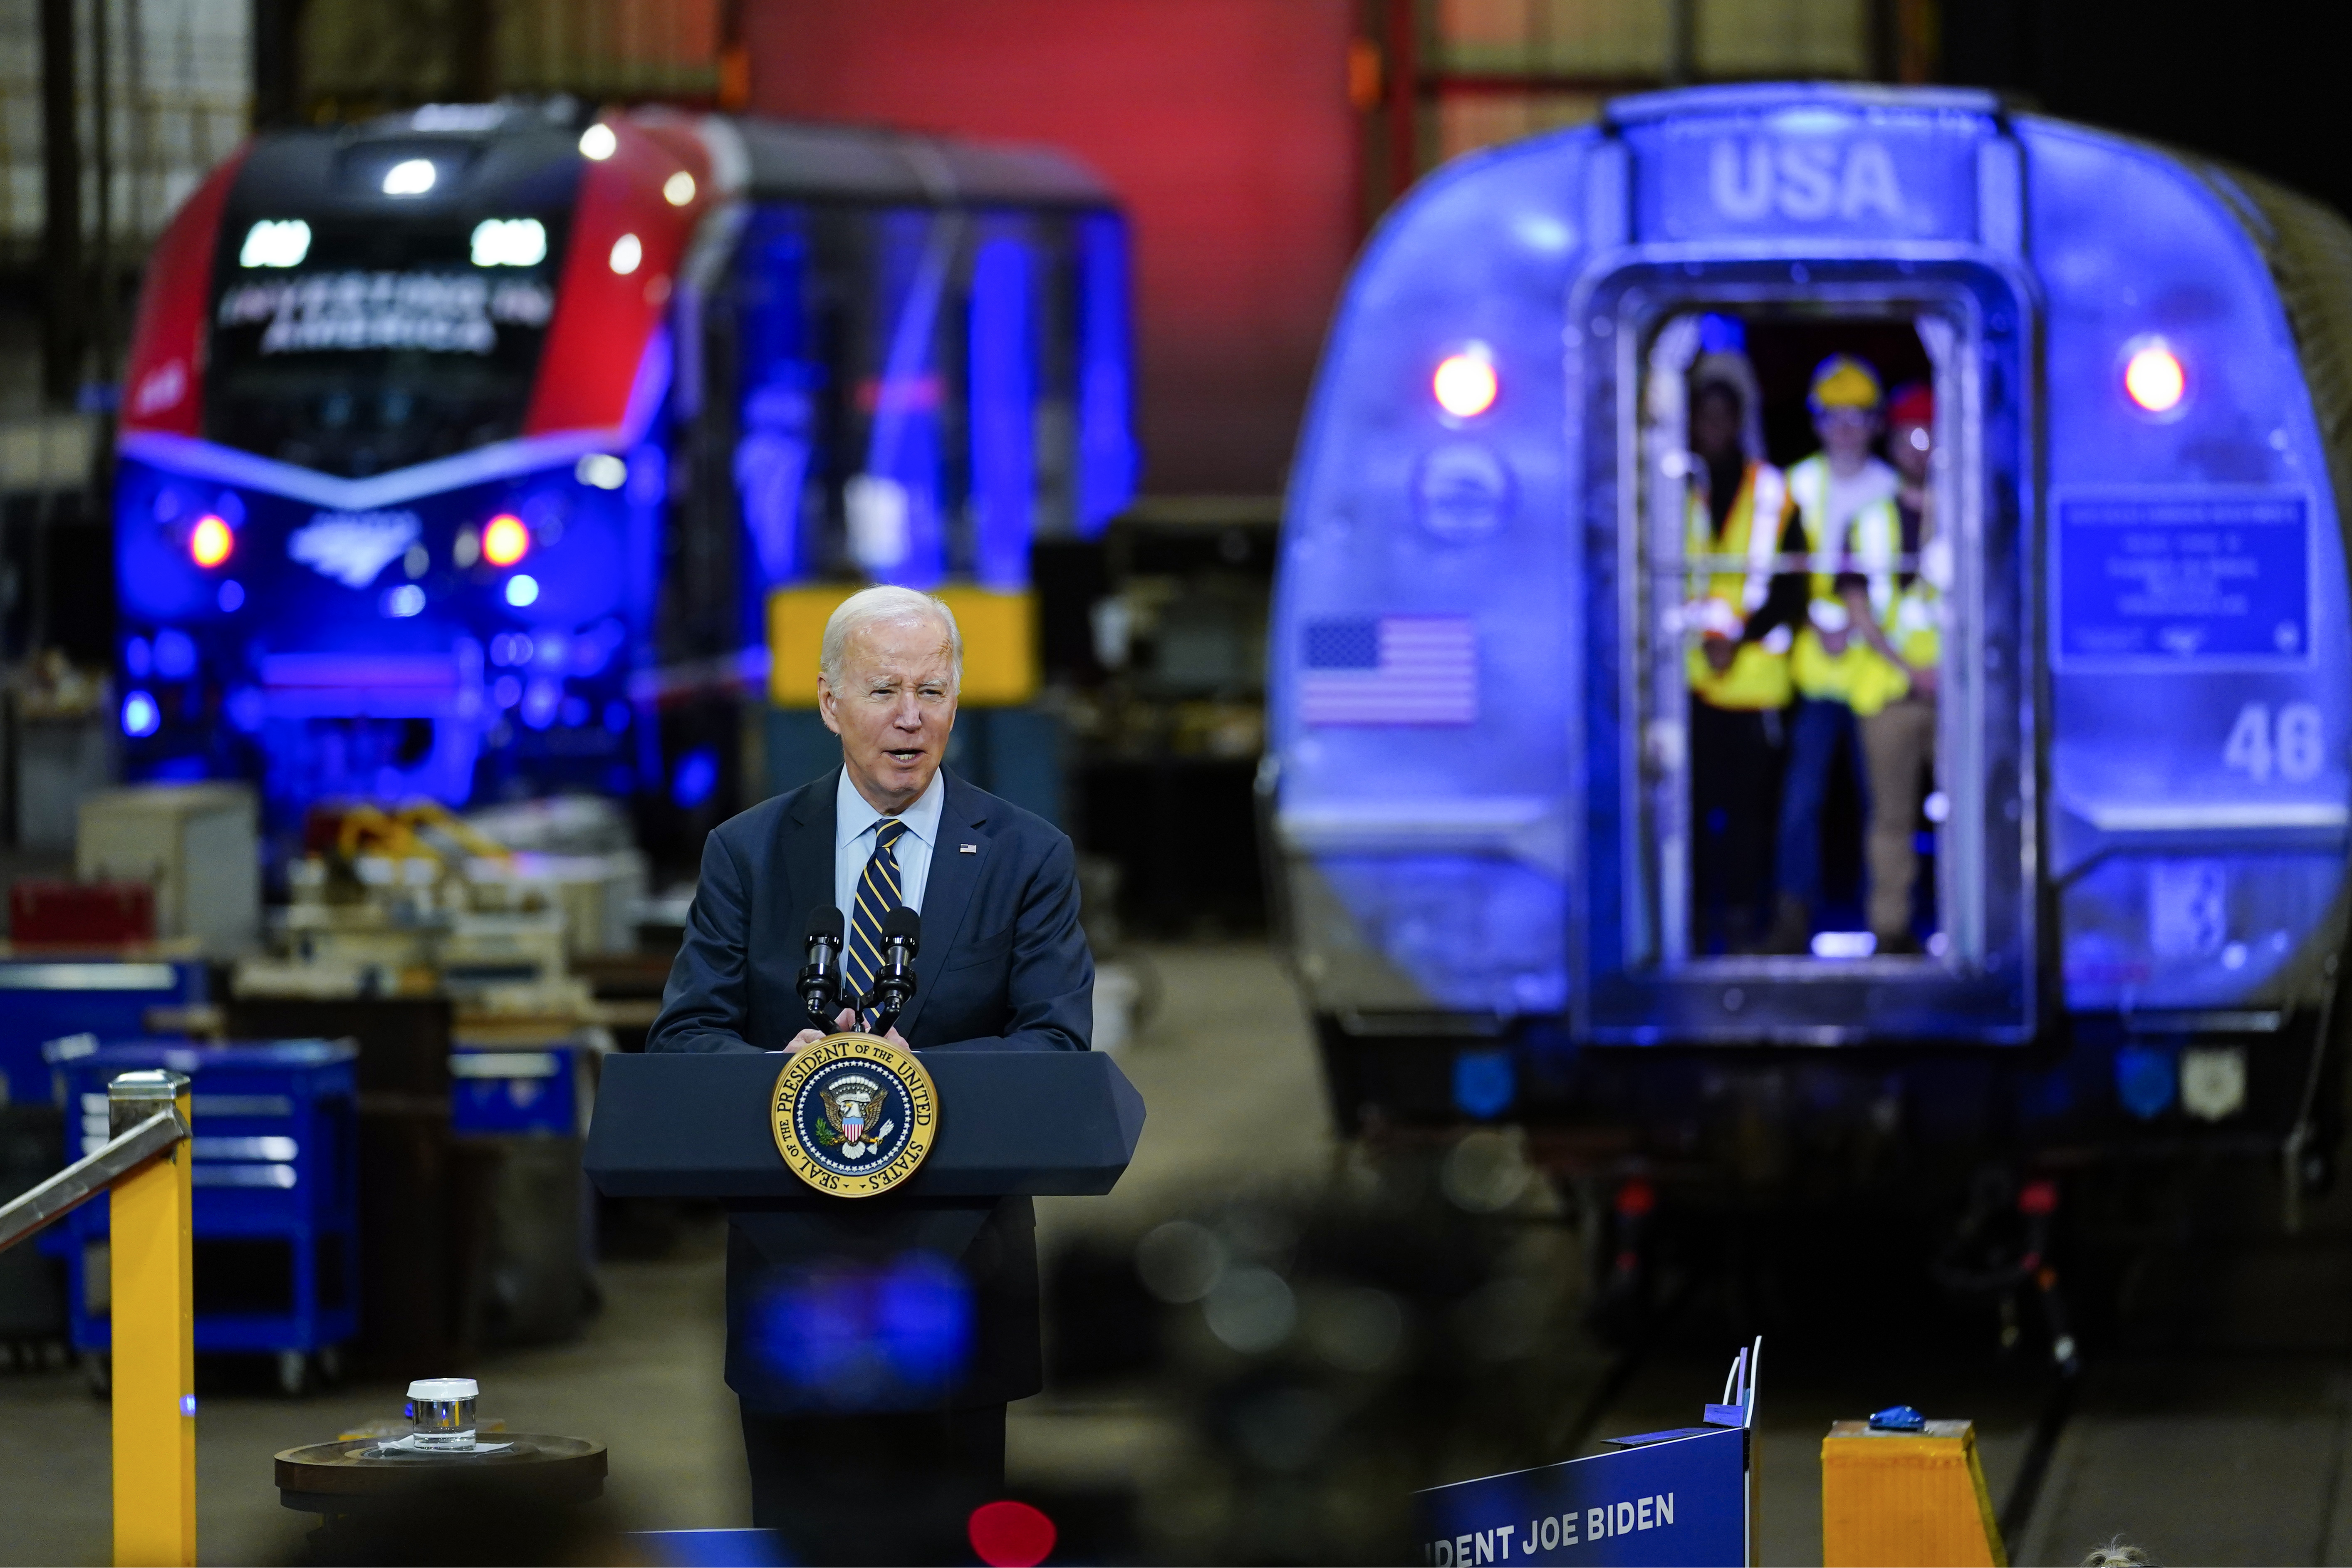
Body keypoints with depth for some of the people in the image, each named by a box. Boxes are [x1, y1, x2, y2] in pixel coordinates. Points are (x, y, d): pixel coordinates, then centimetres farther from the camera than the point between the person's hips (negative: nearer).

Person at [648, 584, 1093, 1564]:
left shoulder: (1029, 858, 2)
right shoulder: (747, 854, 5)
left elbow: (1058, 1045, -8)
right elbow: (681, 1037, -2)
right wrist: (778, 1072, -25)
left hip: (955, 1272, -1)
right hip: (793, 1271, 1)